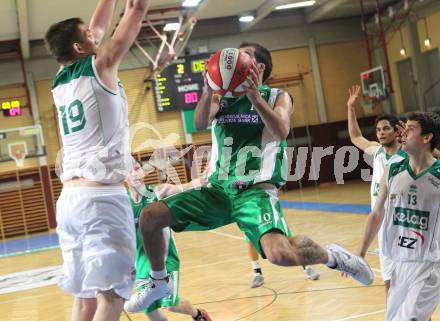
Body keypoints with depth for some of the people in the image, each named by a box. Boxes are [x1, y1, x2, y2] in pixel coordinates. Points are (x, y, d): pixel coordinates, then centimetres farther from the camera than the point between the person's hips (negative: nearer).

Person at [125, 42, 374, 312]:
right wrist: (209, 91, -24)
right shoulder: (221, 98, 15)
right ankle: (160, 282, 17)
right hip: (218, 188, 5)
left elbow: (281, 132, -15)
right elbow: (200, 123, -7)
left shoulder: (278, 97, 6)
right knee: (149, 216, -7)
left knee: (281, 254, -31)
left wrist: (255, 97, -26)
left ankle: (332, 256, 2)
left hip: (256, 190, -4)